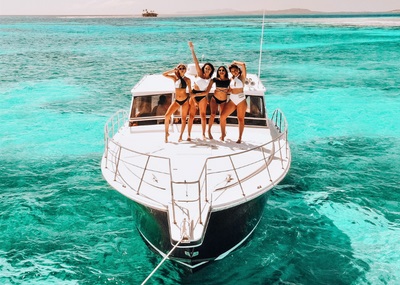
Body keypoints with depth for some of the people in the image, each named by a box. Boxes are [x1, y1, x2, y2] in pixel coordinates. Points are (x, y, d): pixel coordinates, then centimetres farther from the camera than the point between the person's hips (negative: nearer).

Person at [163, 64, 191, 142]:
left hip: (185, 100, -1)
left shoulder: (187, 79, -2)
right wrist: (173, 70, -10)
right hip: (176, 101, 1)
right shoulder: (174, 77, 1)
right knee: (167, 116, -11)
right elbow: (164, 74, -10)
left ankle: (181, 136, 15)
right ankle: (166, 133, 2)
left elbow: (190, 91, 3)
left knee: (183, 119, 4)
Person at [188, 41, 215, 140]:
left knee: (203, 115, 2)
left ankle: (203, 134, 9)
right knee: (191, 115, 0)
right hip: (193, 95, -1)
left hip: (202, 96, 1)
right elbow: (196, 62, -7)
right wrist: (192, 49, -13)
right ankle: (189, 135, 4)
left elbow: (206, 92, -9)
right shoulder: (199, 73, -1)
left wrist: (196, 95, -18)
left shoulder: (210, 80, 0)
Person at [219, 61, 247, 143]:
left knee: (240, 119, 1)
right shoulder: (231, 79, 11)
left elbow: (243, 65, -14)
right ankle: (223, 134, 13)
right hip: (232, 100, 4)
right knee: (223, 116, -4)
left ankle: (240, 138, 8)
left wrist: (235, 62, -2)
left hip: (241, 100, -4)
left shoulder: (242, 77, -2)